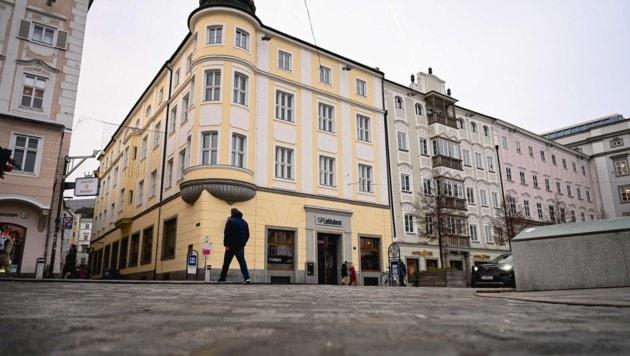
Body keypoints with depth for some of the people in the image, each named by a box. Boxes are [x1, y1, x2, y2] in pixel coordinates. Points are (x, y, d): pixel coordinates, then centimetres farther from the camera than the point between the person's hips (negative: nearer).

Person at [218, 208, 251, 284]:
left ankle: (222, 278, 18)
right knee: (242, 262, -4)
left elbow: (227, 234, -12)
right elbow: (247, 235, 13)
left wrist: (226, 244, -8)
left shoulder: (230, 221, -5)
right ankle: (246, 277, -18)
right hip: (241, 246, 4)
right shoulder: (244, 222, 12)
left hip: (231, 246, -3)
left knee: (226, 262, 9)